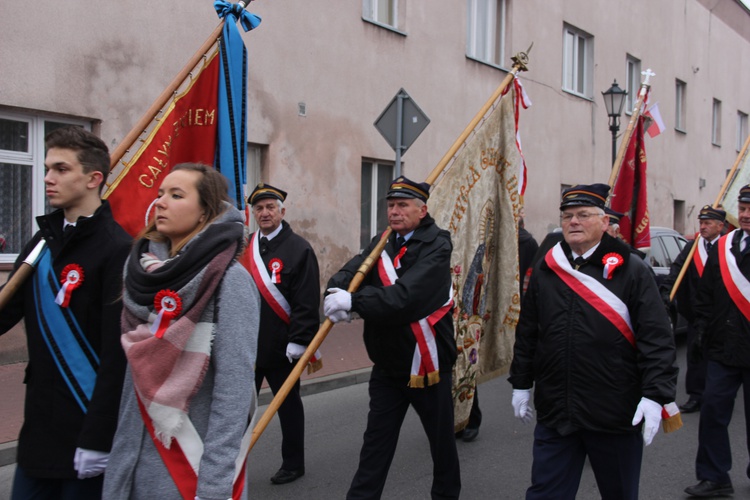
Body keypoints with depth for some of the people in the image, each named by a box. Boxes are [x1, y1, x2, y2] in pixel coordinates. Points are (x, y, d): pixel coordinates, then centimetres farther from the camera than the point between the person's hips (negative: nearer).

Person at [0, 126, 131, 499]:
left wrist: (99, 437, -20)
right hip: (39, 426, 7)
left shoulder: (117, 249, -15)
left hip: (87, 429, -7)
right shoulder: (44, 241, 8)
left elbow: (117, 353, -19)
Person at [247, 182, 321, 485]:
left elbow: (307, 301, -13)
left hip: (281, 347, -4)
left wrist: (298, 343, -17)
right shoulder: (245, 248, 9)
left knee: (288, 404, 10)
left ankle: (293, 464, 24)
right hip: (246, 345, 5)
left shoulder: (298, 249, -8)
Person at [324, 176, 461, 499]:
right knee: (376, 443, 10)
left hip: (428, 365, -5)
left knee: (442, 442, 14)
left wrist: (352, 301, -33)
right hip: (387, 365, 5)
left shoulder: (436, 247, -16)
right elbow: (354, 269, -8)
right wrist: (336, 289, -31)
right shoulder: (382, 244, 7)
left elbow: (405, 297, -29)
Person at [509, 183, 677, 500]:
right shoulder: (544, 271, 7)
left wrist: (655, 395, -16)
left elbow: (657, 338, -8)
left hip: (617, 415, -2)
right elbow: (526, 332, 14)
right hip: (554, 412, 3)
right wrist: (521, 384, 13)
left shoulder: (631, 271, -4)